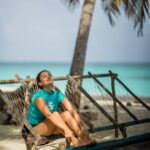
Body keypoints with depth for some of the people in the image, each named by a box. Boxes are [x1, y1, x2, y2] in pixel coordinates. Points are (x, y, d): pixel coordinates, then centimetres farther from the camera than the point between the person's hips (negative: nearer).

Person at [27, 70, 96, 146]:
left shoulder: (58, 94, -3)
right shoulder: (38, 96, -21)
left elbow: (72, 110, -12)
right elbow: (48, 115, -37)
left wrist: (82, 127, -27)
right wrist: (66, 129, -48)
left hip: (52, 127, 6)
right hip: (36, 128, -6)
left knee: (67, 114, -19)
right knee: (55, 114, -29)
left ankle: (84, 138, -32)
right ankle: (74, 141, -38)